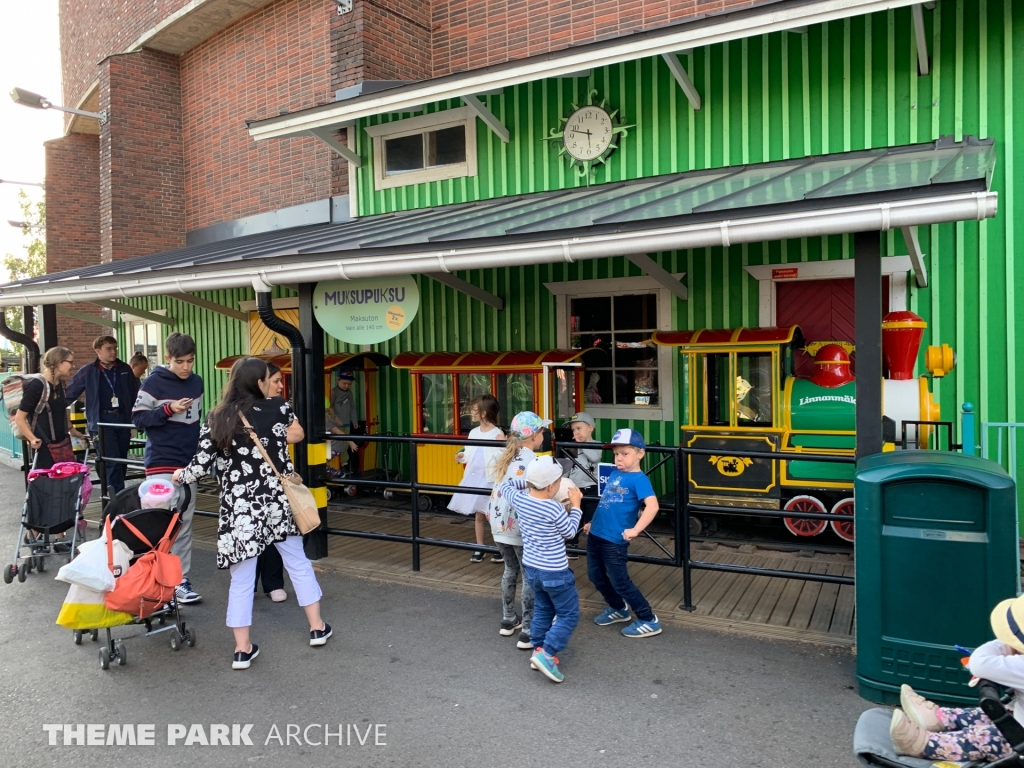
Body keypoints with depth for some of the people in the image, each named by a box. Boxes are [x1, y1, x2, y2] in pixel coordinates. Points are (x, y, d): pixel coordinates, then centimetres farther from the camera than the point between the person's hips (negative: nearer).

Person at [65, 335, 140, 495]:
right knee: (112, 462, -10)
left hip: (123, 419, 4)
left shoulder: (125, 369, 9)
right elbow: (70, 394, 6)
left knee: (122, 461, 9)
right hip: (102, 421, -4)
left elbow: (136, 394, 14)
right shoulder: (88, 371, 1)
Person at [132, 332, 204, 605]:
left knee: (185, 524, 8)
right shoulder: (154, 382, -8)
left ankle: (181, 579, 16)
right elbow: (138, 418, -8)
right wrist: (168, 410, -21)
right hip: (161, 462, -5)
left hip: (189, 462, 5)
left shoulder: (197, 382, 8)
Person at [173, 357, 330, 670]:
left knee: (241, 578, 8)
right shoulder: (278, 408, -3)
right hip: (278, 500, 1)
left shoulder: (216, 420, -3)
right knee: (298, 563, 17)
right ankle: (317, 628, 27)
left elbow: (201, 465, -4)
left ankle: (243, 649, 15)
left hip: (239, 508, 0)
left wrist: (180, 475, 17)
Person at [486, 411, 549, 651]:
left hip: (499, 525, 8)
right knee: (530, 576, 3)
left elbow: (501, 489, 10)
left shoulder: (505, 458, 9)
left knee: (510, 570, 22)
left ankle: (508, 620, 32)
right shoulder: (531, 461, -16)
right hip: (521, 527, -8)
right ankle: (528, 632, 7)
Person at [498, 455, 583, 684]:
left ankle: (538, 650, 28)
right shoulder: (554, 509, -23)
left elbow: (505, 486, 17)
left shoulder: (520, 499, -6)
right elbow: (569, 532, -6)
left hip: (531, 568, 7)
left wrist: (527, 482, 12)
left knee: (542, 610, 24)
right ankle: (546, 654, -5)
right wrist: (575, 505, 2)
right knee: (568, 615, 6)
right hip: (554, 572, -7)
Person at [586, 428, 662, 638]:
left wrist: (635, 530, -36)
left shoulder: (638, 479, -14)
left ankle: (649, 620, 18)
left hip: (614, 541, -8)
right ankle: (618, 609, 41)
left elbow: (652, 505, -28)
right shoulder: (615, 474, 11)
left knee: (620, 582, 1)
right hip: (596, 535, 8)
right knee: (595, 576, 19)